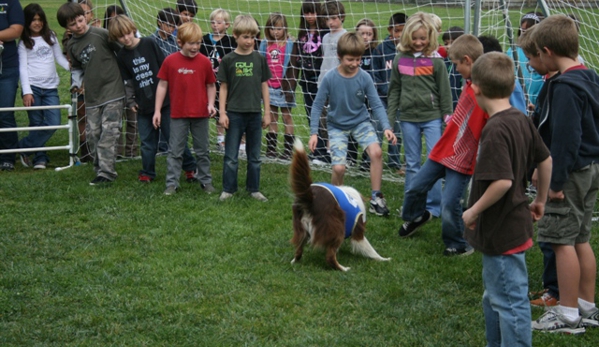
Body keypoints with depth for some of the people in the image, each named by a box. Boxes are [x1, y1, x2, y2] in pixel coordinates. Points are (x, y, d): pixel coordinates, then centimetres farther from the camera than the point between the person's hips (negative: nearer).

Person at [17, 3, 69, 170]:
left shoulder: (51, 37, 12)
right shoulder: (24, 42, 4)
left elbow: (60, 58, 13)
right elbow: (23, 67, -1)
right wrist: (27, 92, -11)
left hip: (51, 88, 3)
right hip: (33, 87, -3)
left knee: (54, 123, -8)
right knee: (37, 124, -4)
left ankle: (24, 147, 5)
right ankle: (40, 158, 9)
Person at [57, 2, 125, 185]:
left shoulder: (101, 34, -10)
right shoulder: (72, 45, 8)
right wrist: (76, 82, 6)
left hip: (112, 92, -6)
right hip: (92, 96, 6)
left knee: (108, 132, -12)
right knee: (93, 134, 6)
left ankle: (106, 171, -12)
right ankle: (101, 170, 16)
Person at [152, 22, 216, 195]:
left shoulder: (204, 62, -3)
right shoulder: (170, 61, -5)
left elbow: (211, 85, 5)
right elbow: (162, 85, 1)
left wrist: (211, 104, -10)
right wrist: (157, 110, -1)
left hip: (201, 114, 1)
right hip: (178, 114, -1)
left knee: (203, 151, 12)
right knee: (175, 151, 5)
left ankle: (206, 181, 23)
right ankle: (172, 183, 12)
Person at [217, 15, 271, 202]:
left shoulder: (259, 59, 3)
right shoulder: (228, 60, -2)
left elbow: (264, 86, 7)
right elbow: (224, 87, 2)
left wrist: (267, 113, 6)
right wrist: (222, 112, -3)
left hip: (255, 114, 2)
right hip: (234, 114, -2)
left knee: (254, 156, 10)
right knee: (231, 156, 2)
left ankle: (254, 189, 20)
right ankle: (228, 189, 12)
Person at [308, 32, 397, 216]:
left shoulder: (364, 77, -14)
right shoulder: (330, 78, -17)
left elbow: (376, 104, -9)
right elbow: (317, 105, -8)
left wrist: (386, 127, -23)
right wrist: (313, 133, -12)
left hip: (361, 122, 1)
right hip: (337, 125, -1)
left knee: (376, 152, -24)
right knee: (339, 168, -14)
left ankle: (376, 198, -8)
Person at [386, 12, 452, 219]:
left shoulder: (435, 60, -5)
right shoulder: (400, 59, 3)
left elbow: (444, 92, -1)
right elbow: (394, 90, 9)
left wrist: (448, 117, -2)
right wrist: (389, 118, 7)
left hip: (432, 117, -3)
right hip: (408, 118, 3)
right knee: (412, 164, 11)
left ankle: (433, 206, 6)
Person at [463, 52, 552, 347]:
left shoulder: (495, 130, -23)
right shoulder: (522, 120, 3)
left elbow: (503, 181, -29)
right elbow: (546, 160, 12)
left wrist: (474, 211, -16)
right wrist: (540, 200, 23)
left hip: (501, 232, -10)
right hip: (516, 224, 10)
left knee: (510, 301, 0)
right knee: (495, 297, 23)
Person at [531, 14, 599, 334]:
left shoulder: (566, 86, -20)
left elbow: (565, 137, -22)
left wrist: (556, 180, -18)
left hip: (572, 172, -10)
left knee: (562, 240, -3)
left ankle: (568, 314, 2)